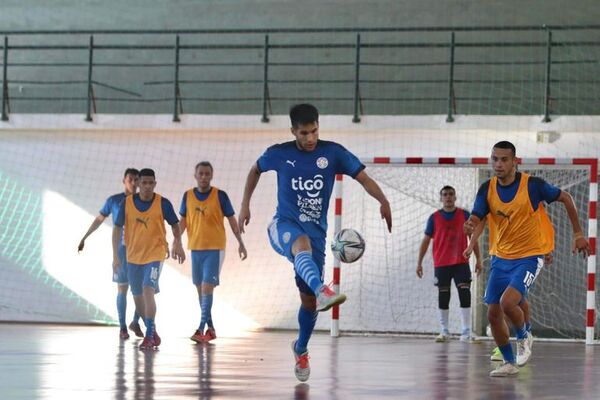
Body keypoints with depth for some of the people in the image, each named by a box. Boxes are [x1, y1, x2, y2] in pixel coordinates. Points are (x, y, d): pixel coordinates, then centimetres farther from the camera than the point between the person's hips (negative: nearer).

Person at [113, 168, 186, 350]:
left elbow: (175, 225, 6)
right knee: (138, 297, 11)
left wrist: (178, 244, -4)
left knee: (148, 290, -21)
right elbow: (117, 228, 1)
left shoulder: (163, 203, -8)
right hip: (133, 256, 4)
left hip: (155, 254, -4)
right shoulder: (127, 203, -4)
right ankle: (152, 332, 32)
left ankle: (149, 336, -19)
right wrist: (115, 255, -3)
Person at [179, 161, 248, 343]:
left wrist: (240, 243, 0)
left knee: (207, 287, -13)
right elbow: (183, 221, 9)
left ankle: (201, 329, -16)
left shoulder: (220, 196, -5)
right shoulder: (188, 196, 4)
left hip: (215, 248, -4)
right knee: (200, 288, 10)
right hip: (195, 248, 4)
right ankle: (210, 328, 20)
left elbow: (231, 220, 1)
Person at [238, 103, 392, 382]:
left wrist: (383, 201, -26)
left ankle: (301, 350, 31)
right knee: (302, 243, -40)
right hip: (285, 225, -2)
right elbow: (256, 170, 19)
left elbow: (363, 178, -8)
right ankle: (322, 291, -69)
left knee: (308, 298, 4)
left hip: (316, 231, 2)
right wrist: (245, 205, 14)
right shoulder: (279, 154, -1)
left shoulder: (333, 153, -3)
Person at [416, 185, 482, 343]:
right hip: (441, 264, 0)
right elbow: (426, 240, 7)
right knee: (443, 297, 4)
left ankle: (466, 333, -10)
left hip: (461, 262, 0)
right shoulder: (434, 218, 3)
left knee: (465, 294, -11)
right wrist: (419, 262, 4)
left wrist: (478, 259, 4)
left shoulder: (464, 215, 4)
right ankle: (444, 332, 14)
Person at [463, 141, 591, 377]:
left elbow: (565, 198, 0)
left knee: (507, 302, -25)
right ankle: (509, 362, 21)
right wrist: (469, 227, -36)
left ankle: (523, 337, 6)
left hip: (529, 256, -5)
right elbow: (475, 219, -11)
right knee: (493, 314, 2)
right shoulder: (487, 189, -4)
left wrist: (578, 234, 0)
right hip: (500, 257, 5)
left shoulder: (532, 185, -14)